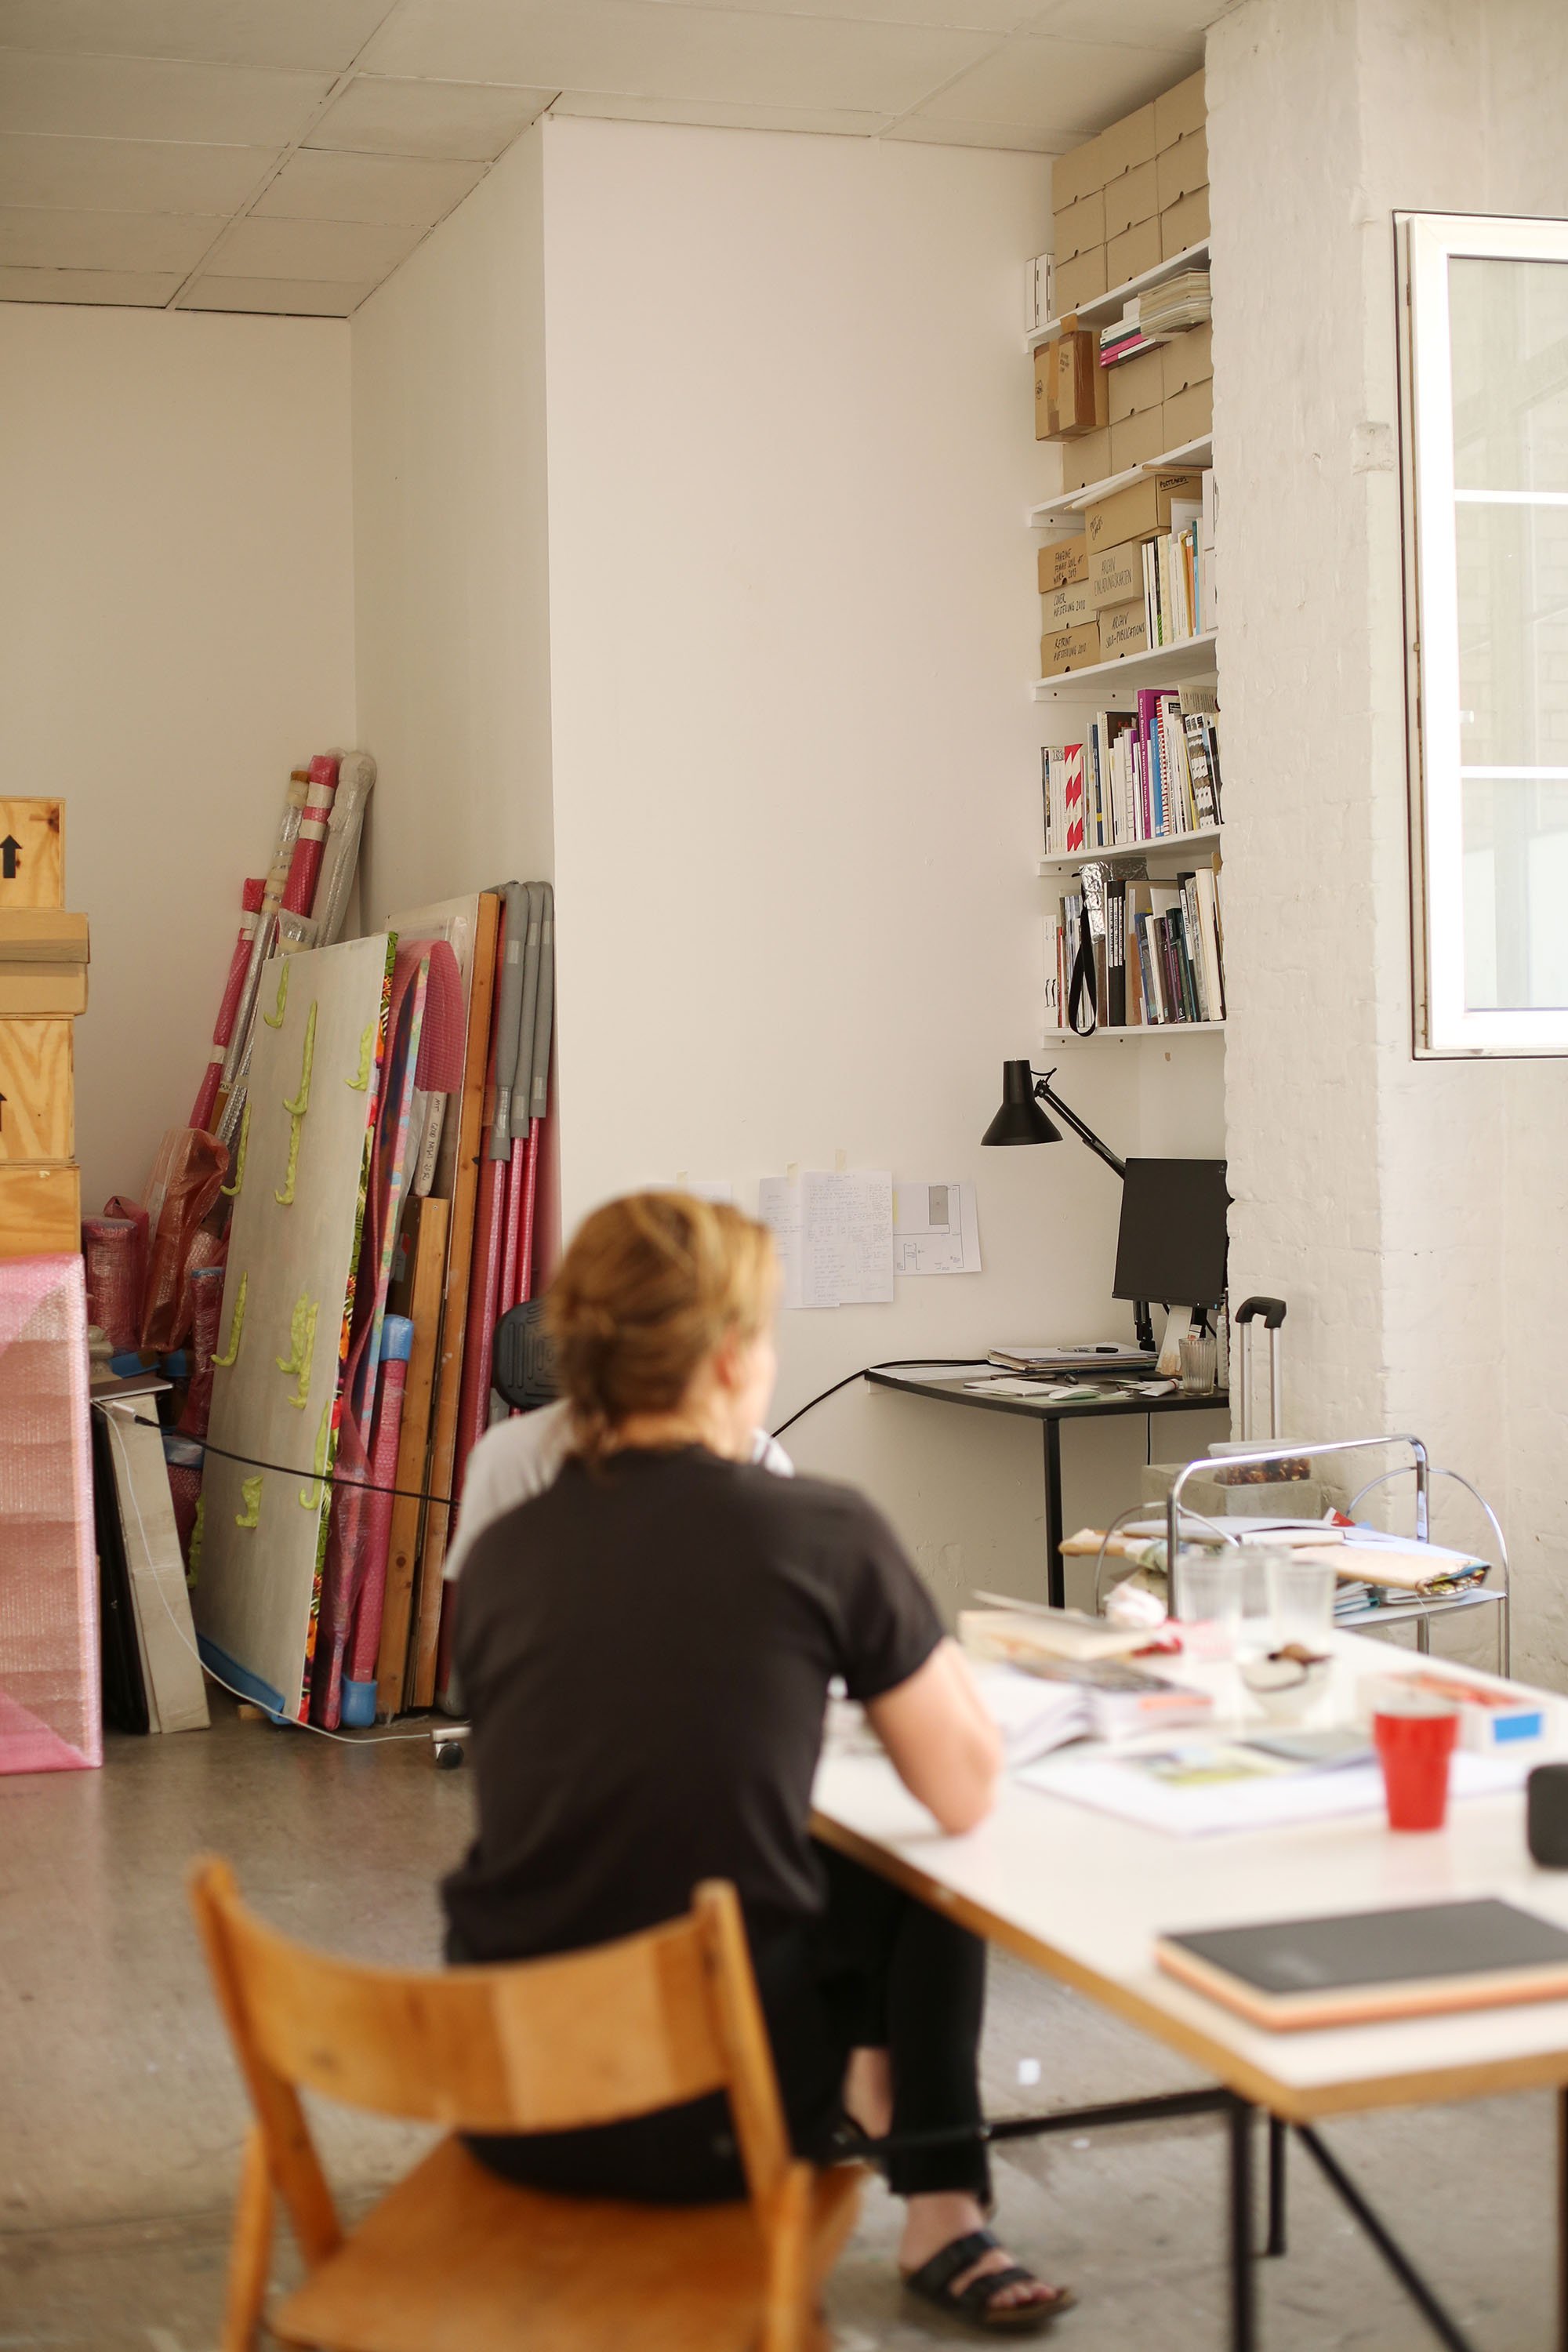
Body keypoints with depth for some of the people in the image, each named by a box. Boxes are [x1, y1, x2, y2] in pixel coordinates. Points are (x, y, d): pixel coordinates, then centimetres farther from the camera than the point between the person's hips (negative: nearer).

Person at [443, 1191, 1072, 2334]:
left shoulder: (501, 1553, 2)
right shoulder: (824, 1531, -10)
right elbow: (967, 1792, -1)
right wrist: (898, 1630, 16)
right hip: (709, 2121, -4)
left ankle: (862, 2086, 52)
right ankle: (942, 2218, 35)